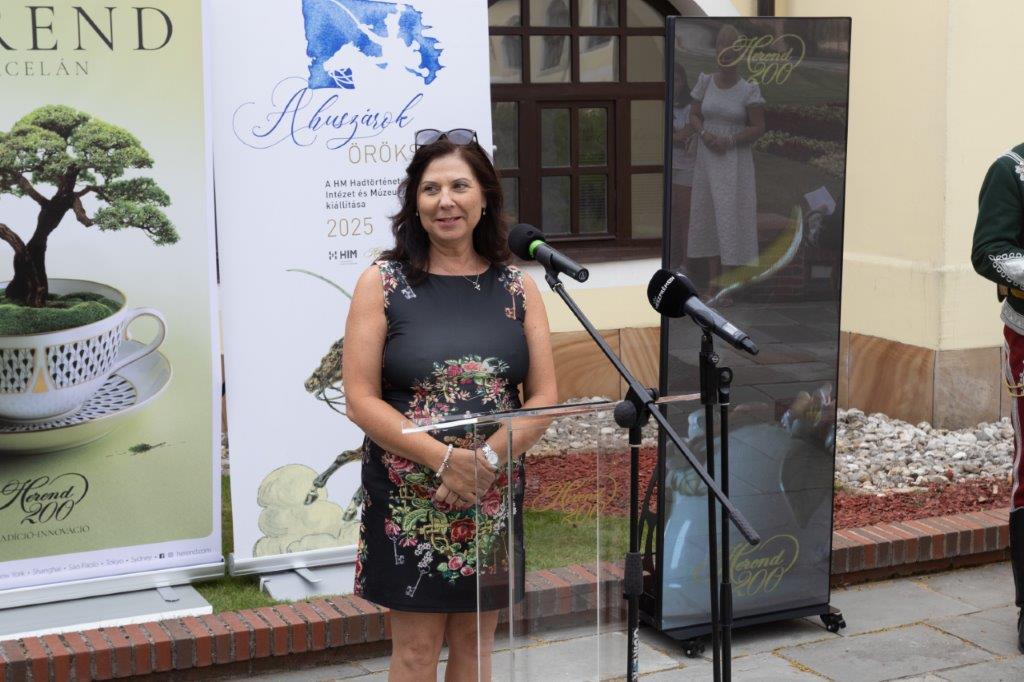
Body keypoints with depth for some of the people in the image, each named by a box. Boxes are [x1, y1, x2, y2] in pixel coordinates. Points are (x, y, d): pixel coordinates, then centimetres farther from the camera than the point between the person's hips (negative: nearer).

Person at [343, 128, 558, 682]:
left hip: (494, 499, 3)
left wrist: (488, 459, -15)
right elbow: (361, 401, -9)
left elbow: (544, 396, 1)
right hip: (408, 501, -2)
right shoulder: (382, 283, -3)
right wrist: (446, 459, -19)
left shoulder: (516, 287, 5)